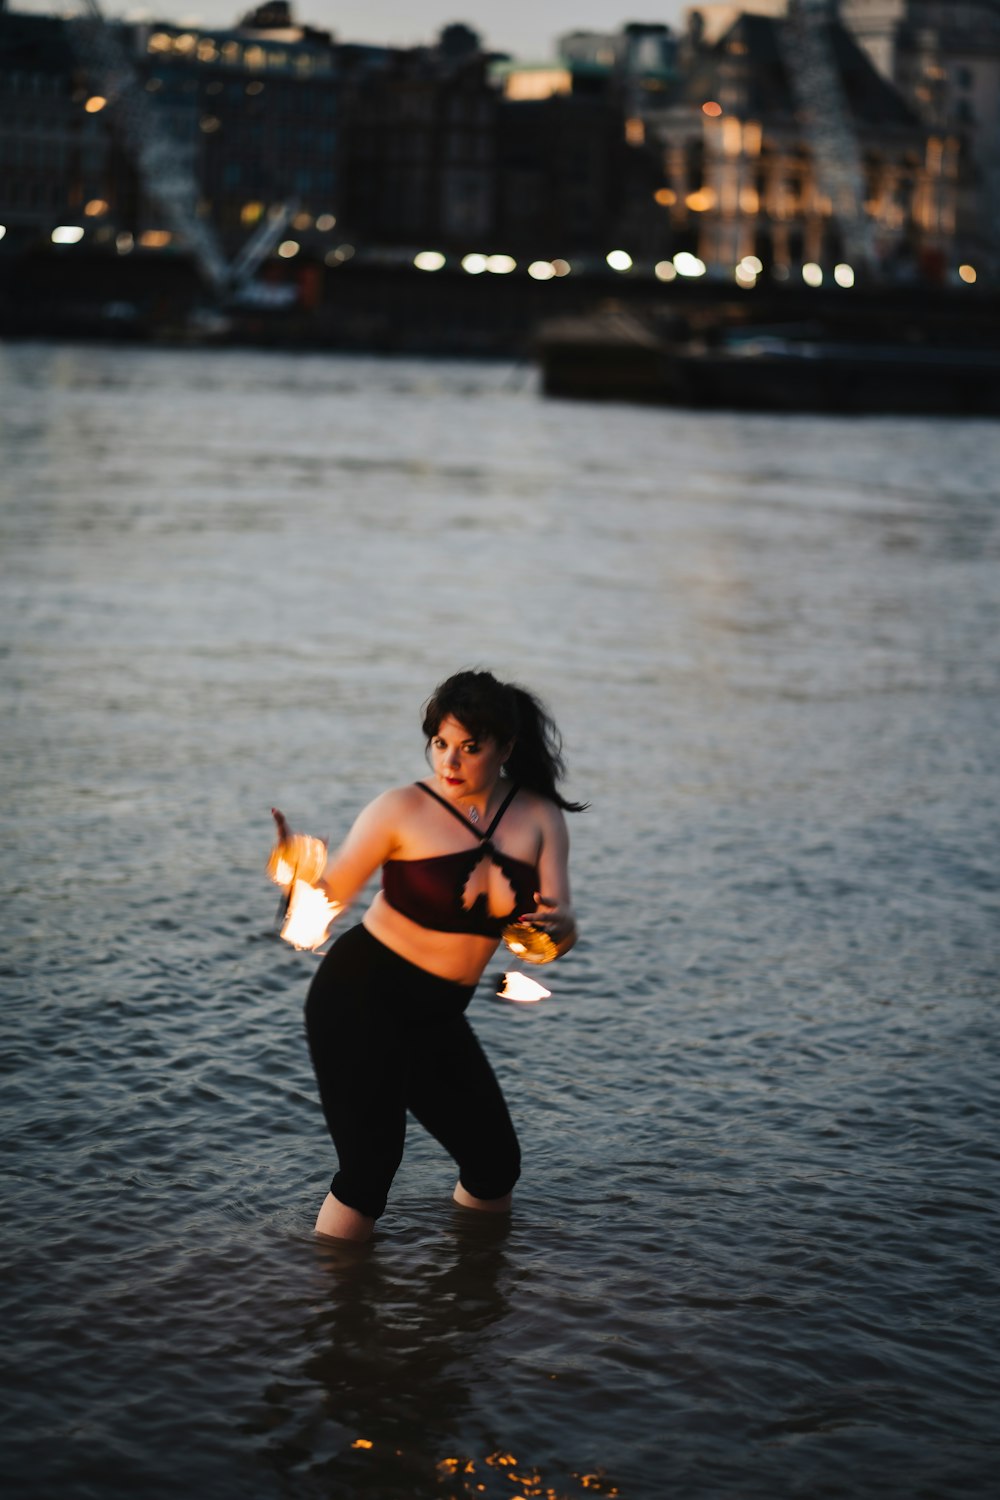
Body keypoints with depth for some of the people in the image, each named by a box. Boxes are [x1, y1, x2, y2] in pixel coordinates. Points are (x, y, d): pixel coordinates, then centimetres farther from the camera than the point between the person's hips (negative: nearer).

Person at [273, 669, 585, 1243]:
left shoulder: (539, 818, -1)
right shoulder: (404, 810, -13)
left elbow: (561, 927, -8)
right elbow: (329, 895, -16)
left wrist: (560, 925, -32)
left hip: (438, 1016, 5)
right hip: (361, 999, -5)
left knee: (496, 1168, 9)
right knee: (369, 1168, -14)